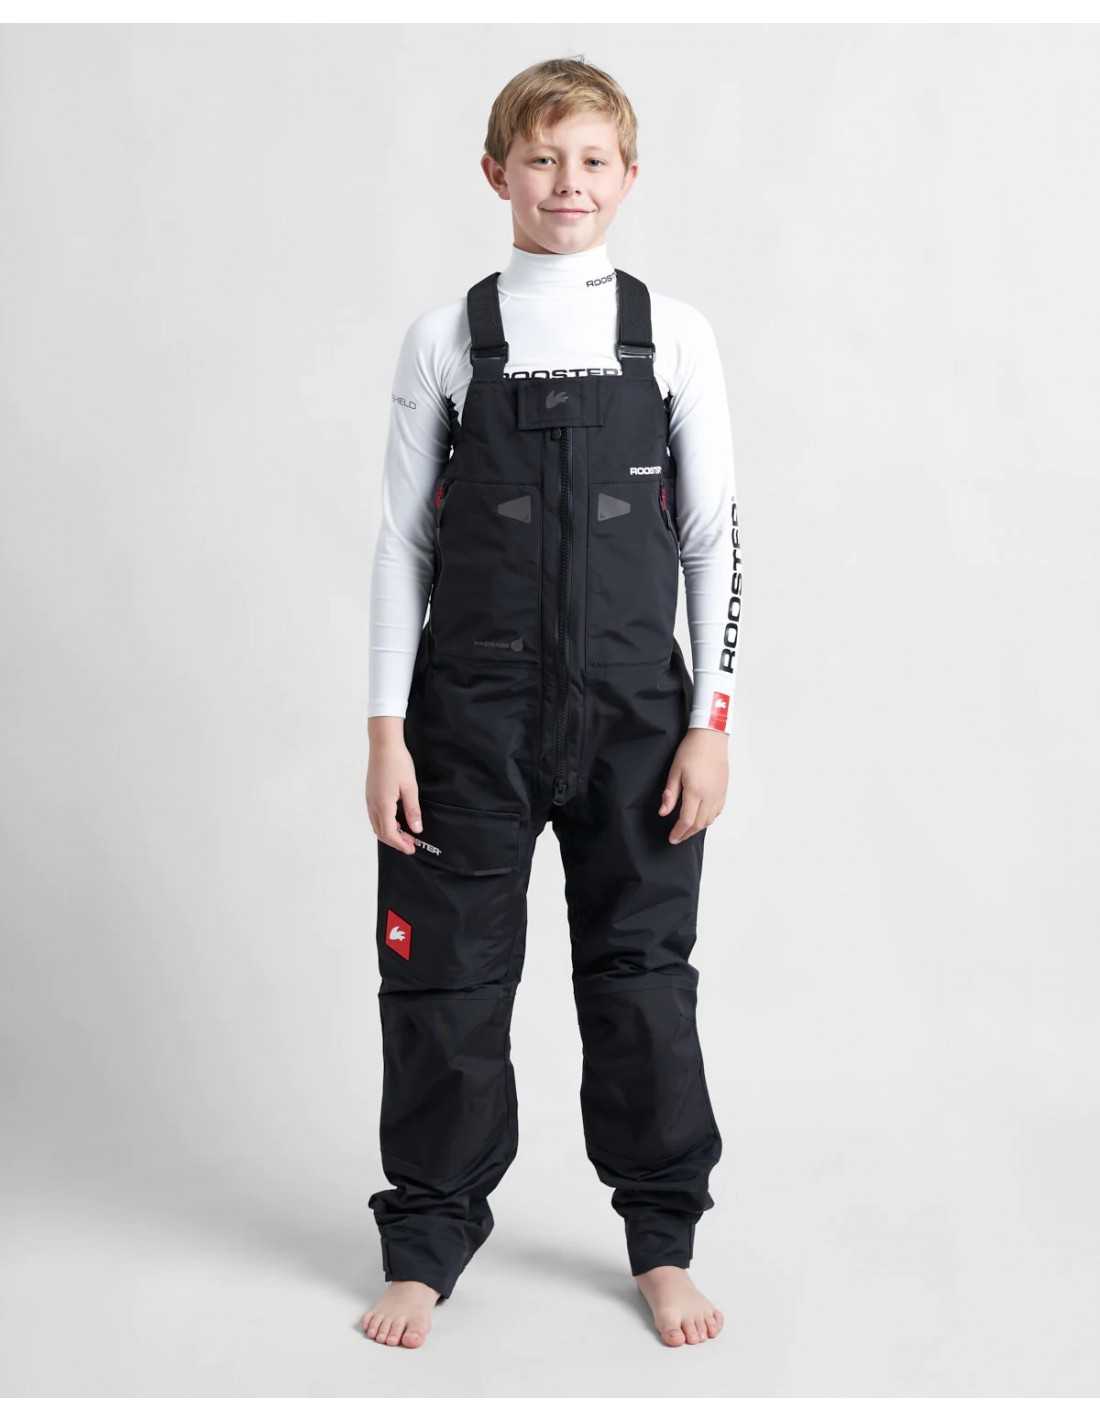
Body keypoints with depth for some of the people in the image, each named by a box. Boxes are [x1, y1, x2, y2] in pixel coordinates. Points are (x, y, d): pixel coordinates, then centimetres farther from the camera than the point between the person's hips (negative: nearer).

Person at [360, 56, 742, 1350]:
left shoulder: (671, 333, 2)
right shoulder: (446, 338, 2)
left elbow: (714, 536, 2)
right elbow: (403, 538, 2)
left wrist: (711, 721, -3)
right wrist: (387, 729, -3)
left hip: (634, 709, 0)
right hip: (472, 710, 0)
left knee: (642, 973, 7)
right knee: (447, 977, 5)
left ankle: (662, 1243, 24)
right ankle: (425, 1246, 23)